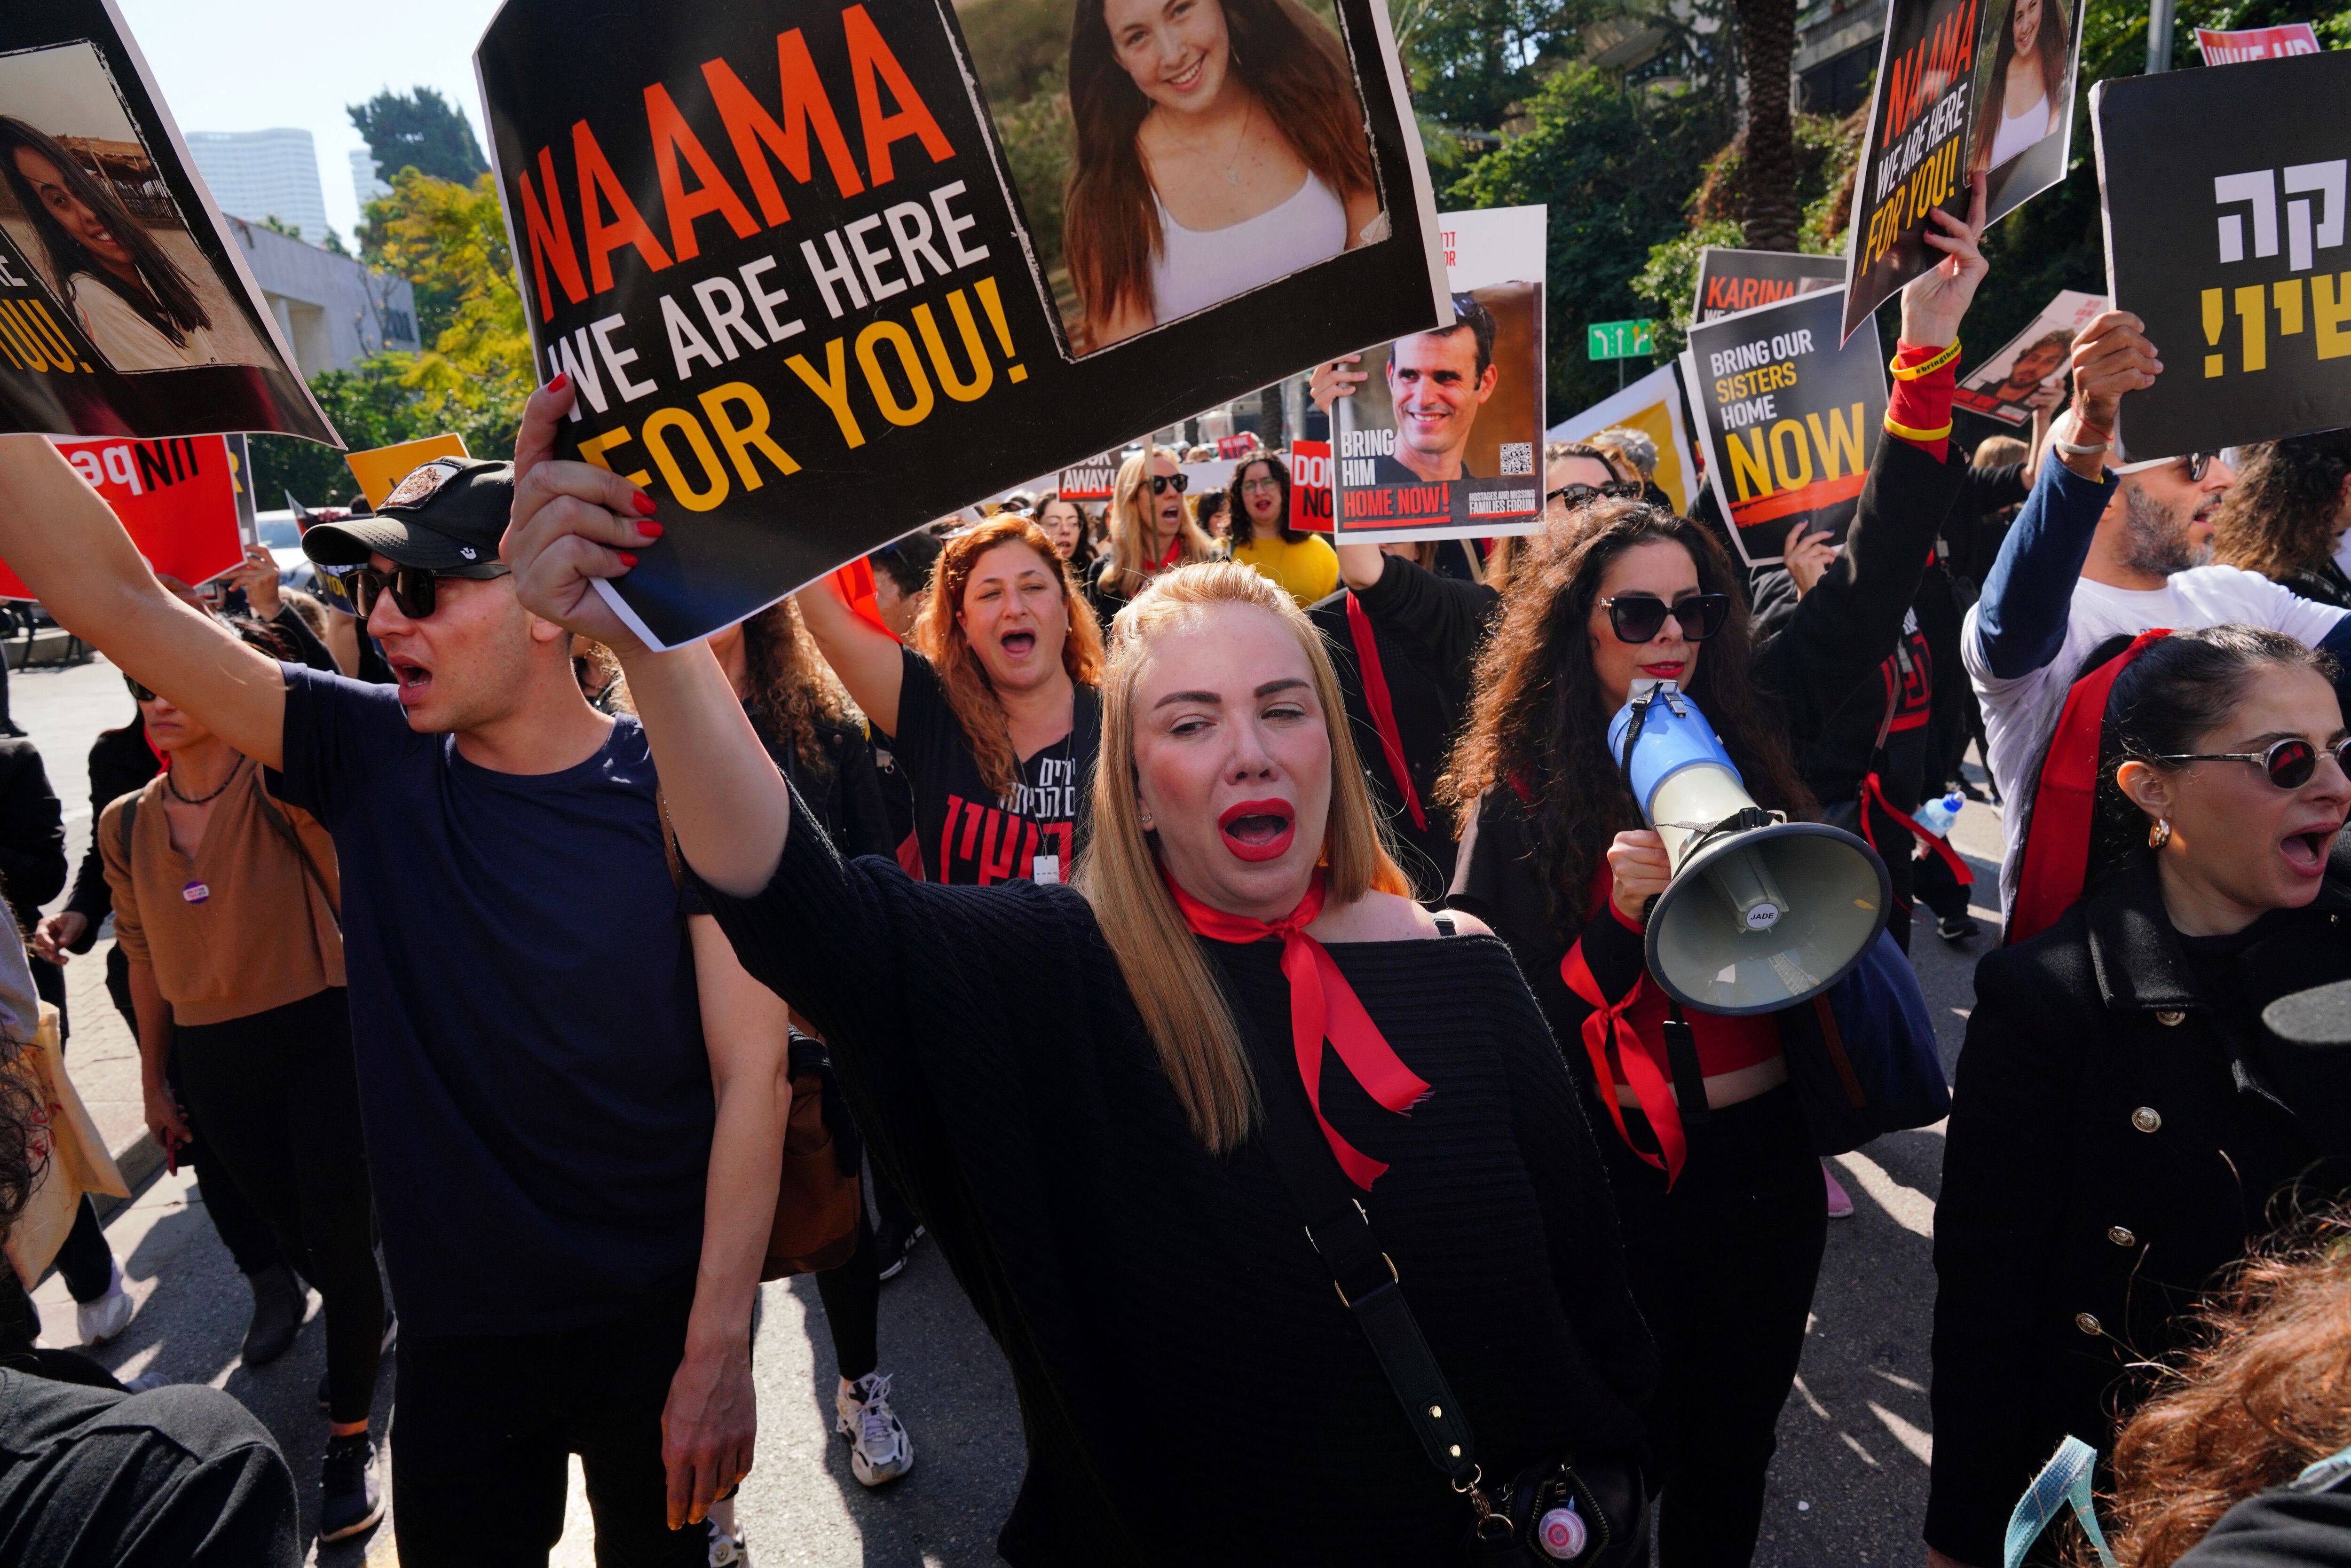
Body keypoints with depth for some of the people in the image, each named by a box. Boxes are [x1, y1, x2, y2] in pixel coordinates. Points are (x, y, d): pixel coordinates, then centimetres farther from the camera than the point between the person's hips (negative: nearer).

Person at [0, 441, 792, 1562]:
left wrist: (719, 1350, -19)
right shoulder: (373, 760, -6)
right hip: (454, 1332, 3)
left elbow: (753, 1074, -18)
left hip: (662, 1321, -2)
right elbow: (116, 598, -9)